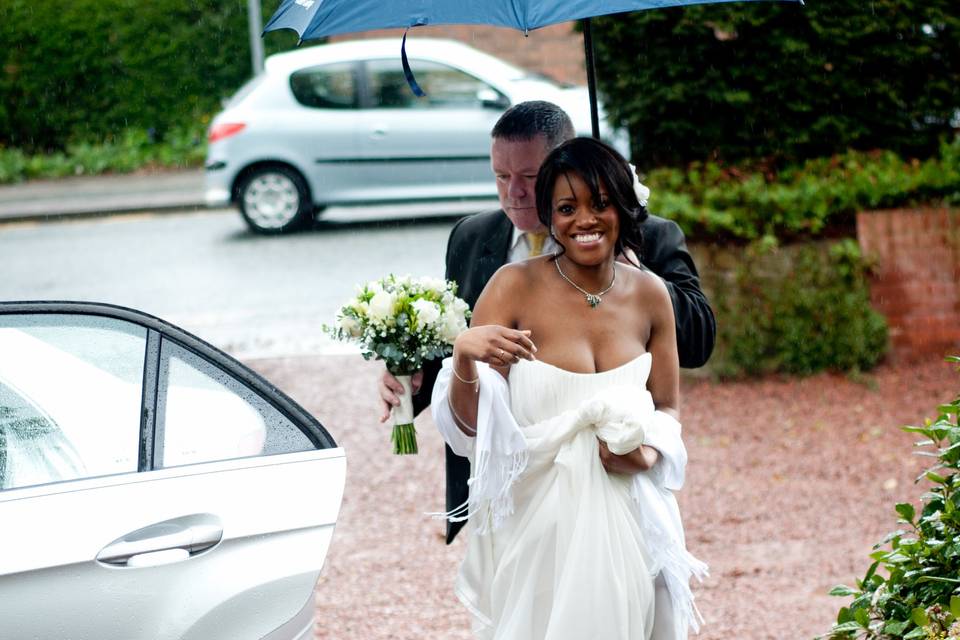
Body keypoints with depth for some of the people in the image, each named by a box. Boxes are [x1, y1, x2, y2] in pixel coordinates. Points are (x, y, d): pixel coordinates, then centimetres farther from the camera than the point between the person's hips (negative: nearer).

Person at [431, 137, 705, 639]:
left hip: (627, 518, 3)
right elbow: (467, 424, -11)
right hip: (537, 519, -3)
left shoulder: (649, 294, 2)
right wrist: (464, 358, -31)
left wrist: (650, 452, -8)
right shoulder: (515, 286, -9)